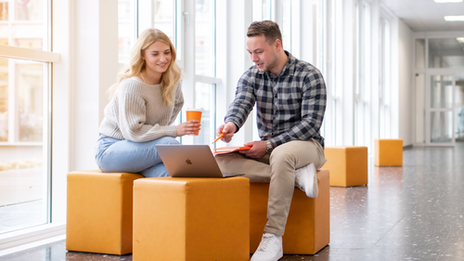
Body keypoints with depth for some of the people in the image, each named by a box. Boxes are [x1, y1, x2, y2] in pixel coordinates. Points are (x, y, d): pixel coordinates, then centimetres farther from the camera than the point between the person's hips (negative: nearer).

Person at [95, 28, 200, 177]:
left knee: (167, 173, -30)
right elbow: (132, 131, -24)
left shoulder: (172, 80, 2)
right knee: (169, 144, -32)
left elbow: (177, 103, 25)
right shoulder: (130, 86, -22)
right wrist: (174, 130, -27)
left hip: (141, 148, 6)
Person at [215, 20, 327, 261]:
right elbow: (240, 104, -12)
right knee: (221, 160, -25)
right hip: (267, 149, 5)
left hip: (306, 144, -5)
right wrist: (231, 124, -37)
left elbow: (311, 123, -15)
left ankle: (273, 237, -38)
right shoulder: (251, 76, 5)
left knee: (282, 154, -42)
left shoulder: (309, 76, -9)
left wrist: (270, 144, -24)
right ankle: (296, 175, -25)